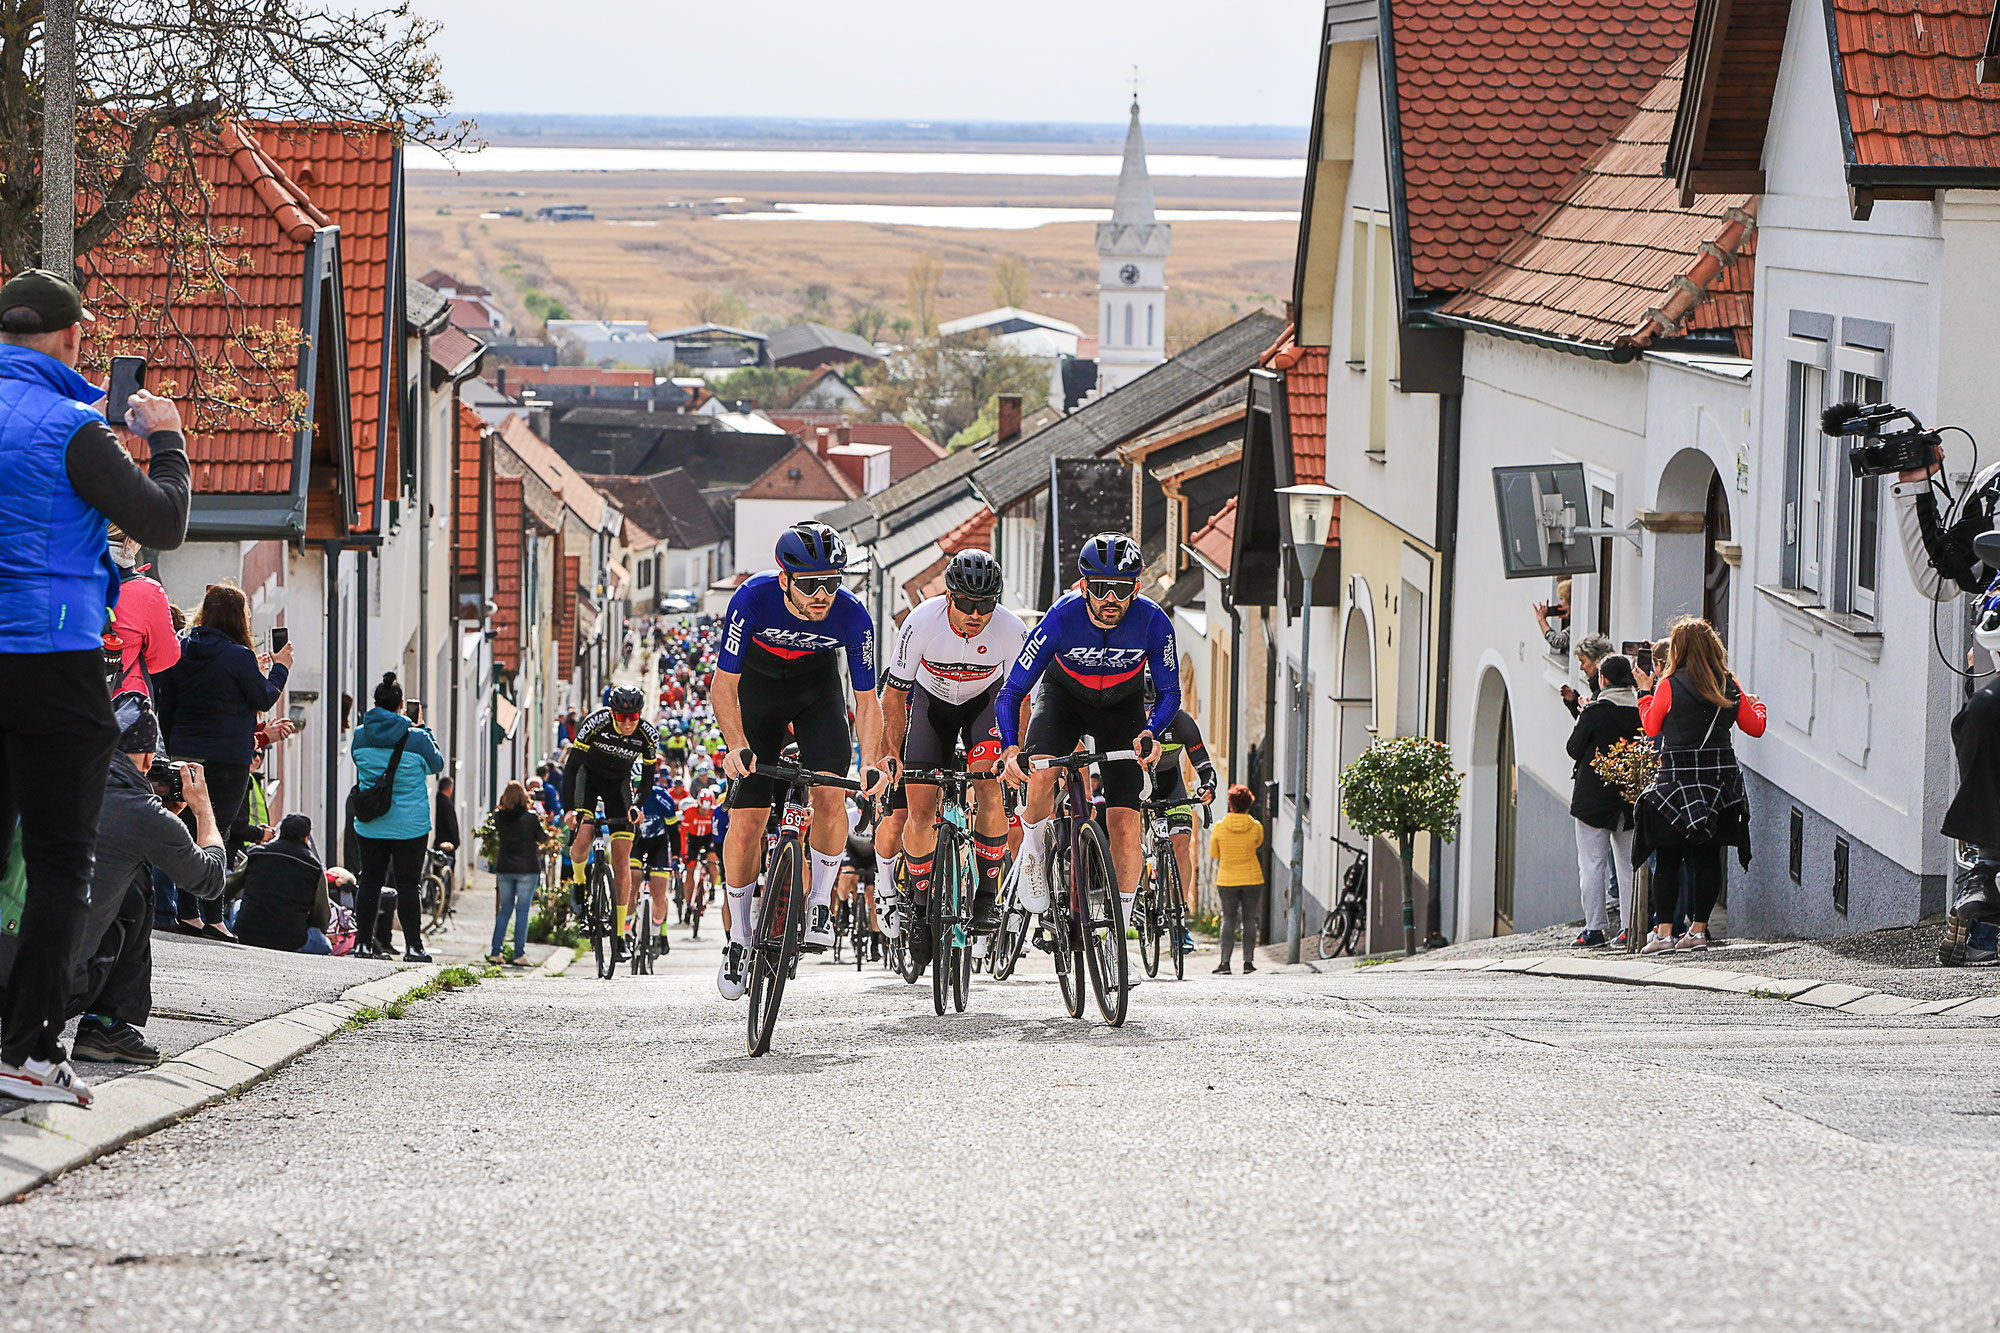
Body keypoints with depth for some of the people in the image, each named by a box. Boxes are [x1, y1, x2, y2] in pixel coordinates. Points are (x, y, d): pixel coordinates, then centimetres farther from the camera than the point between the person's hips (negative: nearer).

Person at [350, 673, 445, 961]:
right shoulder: (416, 739, -10)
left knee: (370, 881, 10)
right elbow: (437, 764, 8)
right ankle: (413, 945, -3)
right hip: (410, 825, -3)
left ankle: (364, 941, 12)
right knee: (408, 883, -1)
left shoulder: (360, 736, -2)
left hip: (369, 826, 3)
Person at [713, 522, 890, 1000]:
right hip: (759, 687, -1)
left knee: (830, 796, -23)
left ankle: (820, 904, 0)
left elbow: (866, 699, -19)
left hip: (818, 689, 1)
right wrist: (737, 745, -42)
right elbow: (724, 684, -27)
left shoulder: (852, 615, -29)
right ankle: (739, 937, 9)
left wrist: (873, 761, -34)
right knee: (746, 820, -8)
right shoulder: (754, 599, -33)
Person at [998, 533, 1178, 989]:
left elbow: (1169, 692, -17)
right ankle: (1034, 848, 1)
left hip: (1121, 707, 1)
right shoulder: (1063, 617, -32)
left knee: (1124, 821, -11)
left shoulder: (1153, 621, -29)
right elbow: (1012, 690, -26)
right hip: (1064, 695, -1)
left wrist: (1150, 733, -37)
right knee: (1041, 774, -32)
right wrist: (1010, 748, -42)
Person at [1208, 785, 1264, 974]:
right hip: (1252, 878, 0)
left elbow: (1214, 854, 3)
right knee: (1249, 919, 8)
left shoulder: (1220, 827, -7)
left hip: (1227, 879, 0)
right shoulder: (1256, 827, -6)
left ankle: (1225, 962, -5)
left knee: (1228, 919, 3)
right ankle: (1248, 961, 6)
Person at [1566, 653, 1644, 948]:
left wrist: (1581, 717, 8)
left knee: (1592, 864, 1)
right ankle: (1631, 926, 11)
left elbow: (1574, 749, -7)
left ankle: (1595, 927, -1)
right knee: (1628, 864, 12)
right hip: (1630, 797, 5)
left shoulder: (1595, 711, -14)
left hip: (1593, 796, -5)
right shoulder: (1641, 711, -2)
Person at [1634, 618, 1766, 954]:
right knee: (1707, 857, 8)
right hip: (1720, 775, 3)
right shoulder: (1730, 686, 2)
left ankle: (1664, 932, -3)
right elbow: (1755, 727, 13)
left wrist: (1645, 696, 19)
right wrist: (1757, 705, 34)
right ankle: (1698, 929, 9)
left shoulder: (1669, 686, -9)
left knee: (1667, 859, 2)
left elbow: (1651, 728, 3)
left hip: (1678, 779, -3)